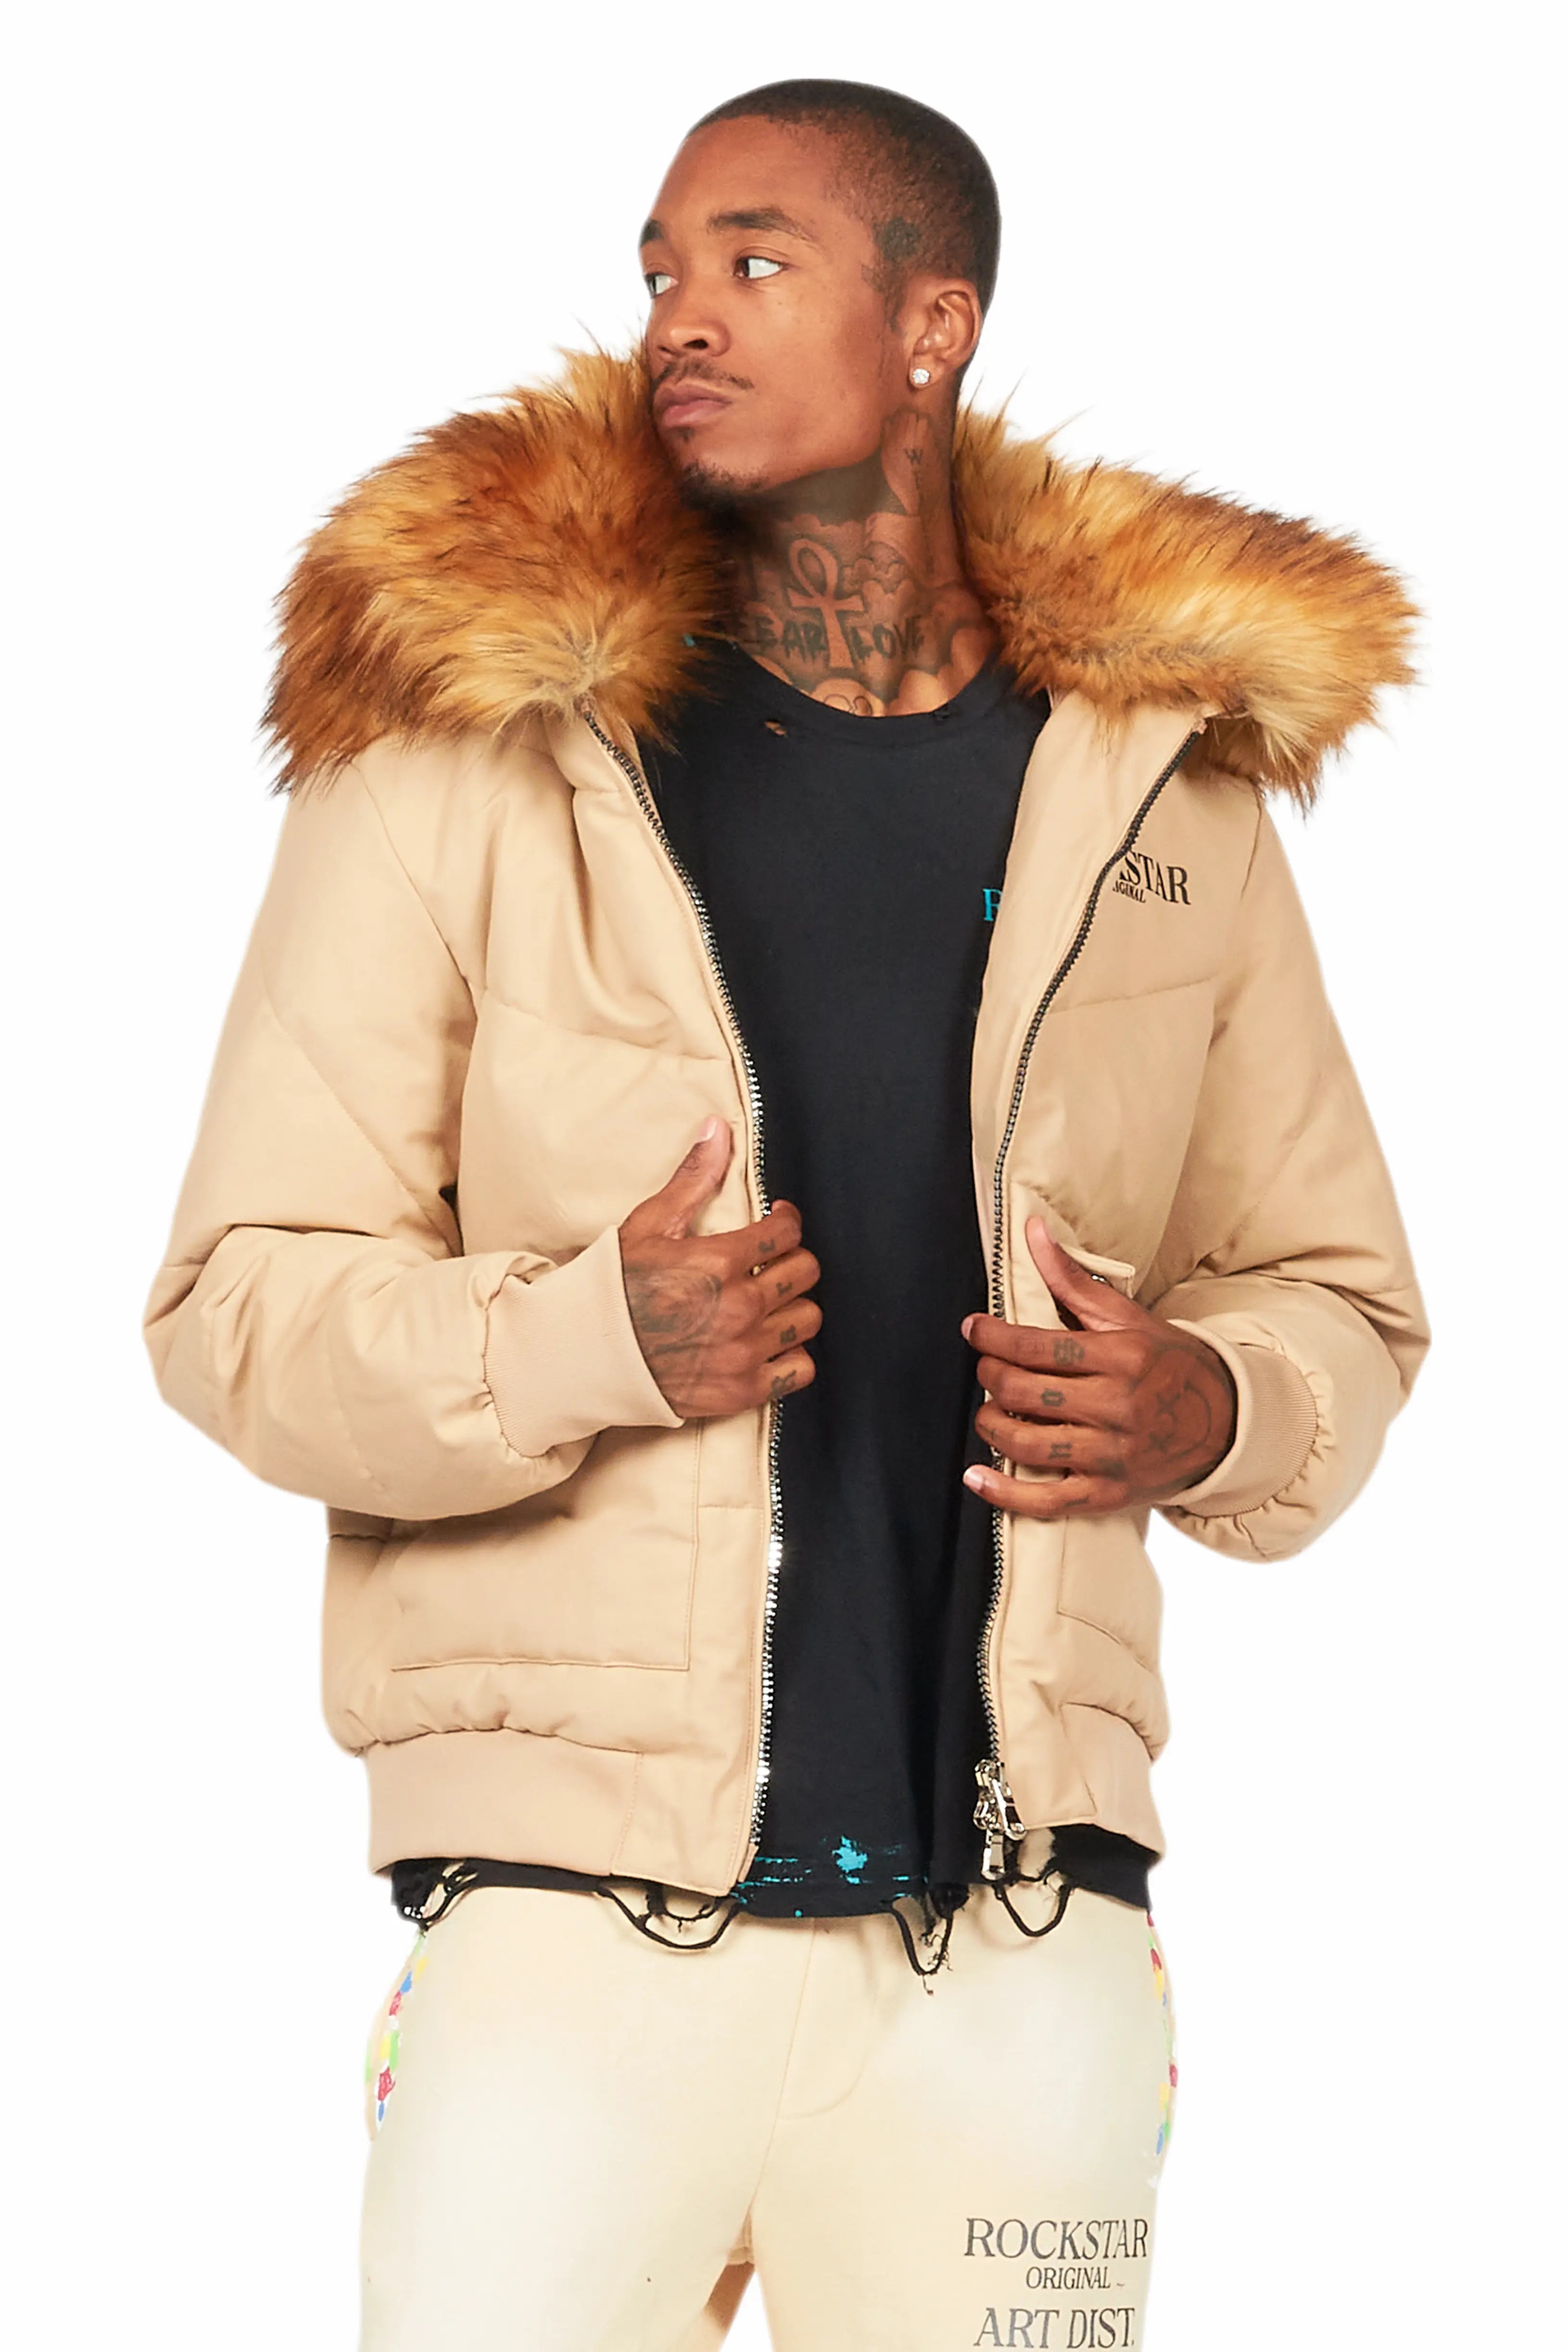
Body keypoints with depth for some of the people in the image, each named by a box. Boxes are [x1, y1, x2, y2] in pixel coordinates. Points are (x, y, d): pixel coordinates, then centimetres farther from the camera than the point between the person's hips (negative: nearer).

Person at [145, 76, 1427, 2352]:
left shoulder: (1162, 786, 9)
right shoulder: (472, 740, 1)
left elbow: (1338, 1293, 18)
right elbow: (241, 1303, -1)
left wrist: (1212, 1410, -5)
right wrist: (588, 1338, -19)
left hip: (1021, 1935, 2)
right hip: (576, 1916, -2)